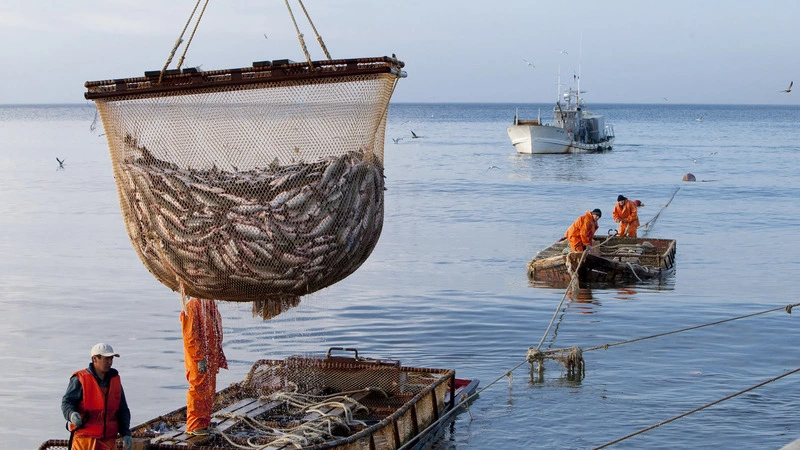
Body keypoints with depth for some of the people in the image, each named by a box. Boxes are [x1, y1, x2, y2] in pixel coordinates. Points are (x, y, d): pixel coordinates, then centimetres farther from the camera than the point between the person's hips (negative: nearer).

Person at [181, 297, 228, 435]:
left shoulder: (210, 304, 12)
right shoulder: (192, 306, -14)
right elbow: (190, 336, -18)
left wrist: (218, 357, 14)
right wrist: (199, 358, -21)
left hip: (210, 357, 8)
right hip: (197, 358, -8)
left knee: (209, 390, 12)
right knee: (198, 389, -5)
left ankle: (205, 422, 21)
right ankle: (194, 426, 2)